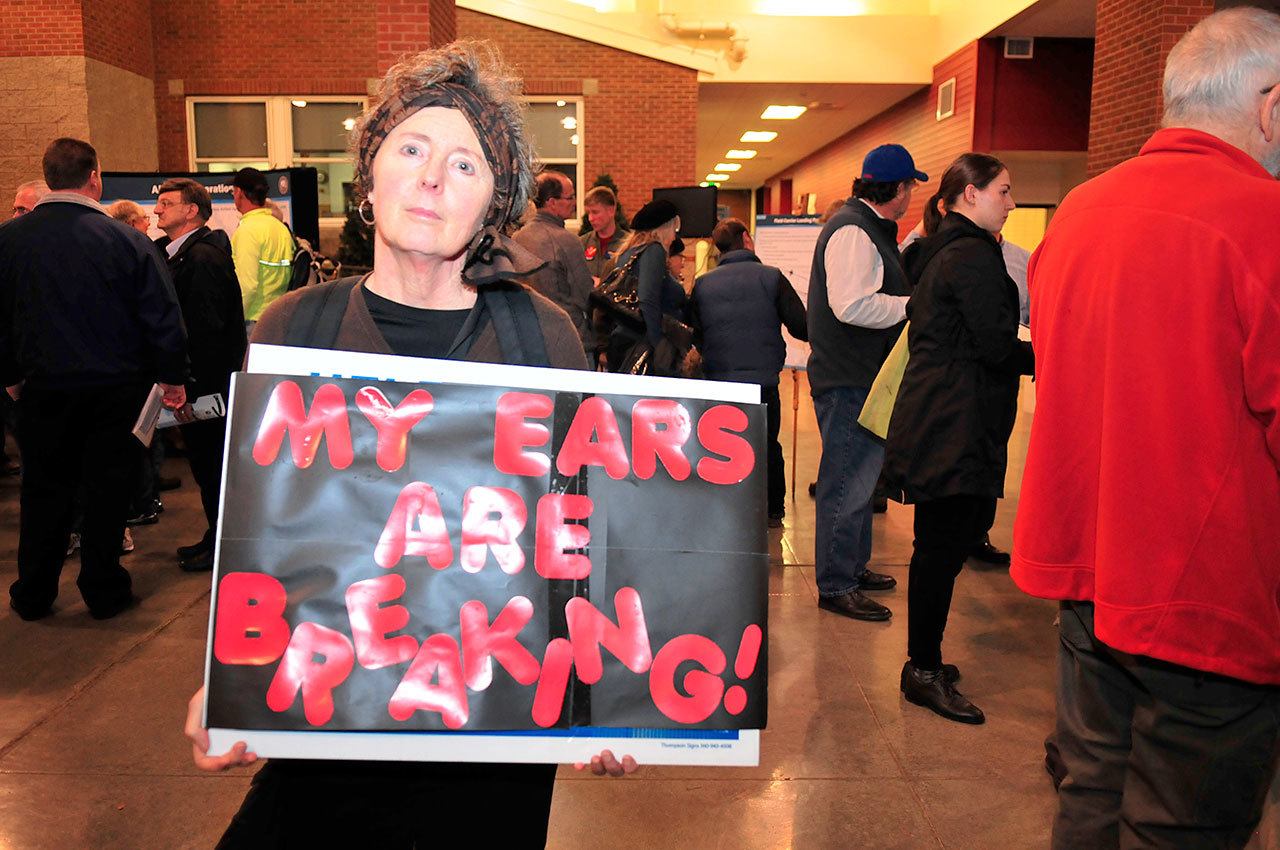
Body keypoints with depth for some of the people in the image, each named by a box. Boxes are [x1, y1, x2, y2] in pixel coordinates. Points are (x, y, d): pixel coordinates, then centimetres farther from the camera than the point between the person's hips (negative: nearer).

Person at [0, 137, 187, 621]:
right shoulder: (127, 239, -12)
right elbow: (162, 315, -10)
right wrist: (173, 378, 0)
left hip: (43, 387, 2)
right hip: (116, 389, -2)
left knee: (44, 490, 15)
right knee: (107, 489, 9)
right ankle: (104, 591, 17)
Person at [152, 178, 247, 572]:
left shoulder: (202, 257, -18)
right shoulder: (176, 252, 13)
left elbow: (206, 329, -22)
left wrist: (196, 384, -21)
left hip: (208, 378, -10)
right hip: (198, 378, 10)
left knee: (211, 460, 2)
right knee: (204, 458, 17)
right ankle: (217, 536, 29)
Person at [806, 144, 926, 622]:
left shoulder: (869, 228, 16)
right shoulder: (852, 231, -18)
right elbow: (853, 305, -29)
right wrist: (917, 305, -18)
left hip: (863, 378, 11)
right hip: (849, 380, -11)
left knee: (859, 478, 20)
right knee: (847, 484, -4)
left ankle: (853, 568, 34)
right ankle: (835, 587, 5)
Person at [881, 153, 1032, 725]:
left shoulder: (935, 253, 18)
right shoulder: (974, 255, -12)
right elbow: (998, 346, -17)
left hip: (930, 415, 10)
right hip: (957, 425, -10)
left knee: (940, 543, 15)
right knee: (944, 545, -3)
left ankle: (924, 661, 25)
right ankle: (924, 672, 7)